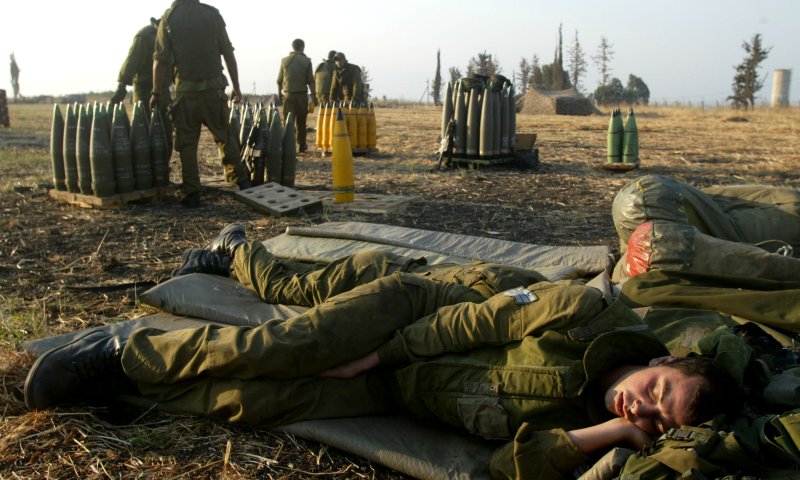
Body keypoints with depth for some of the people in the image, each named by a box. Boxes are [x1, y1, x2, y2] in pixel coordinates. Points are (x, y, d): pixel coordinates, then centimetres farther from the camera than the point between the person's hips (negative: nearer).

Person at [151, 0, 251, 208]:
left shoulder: (168, 17, 1)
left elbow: (161, 60, -3)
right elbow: (228, 54, 0)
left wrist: (156, 92, 2)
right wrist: (236, 86, 7)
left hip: (186, 90, -1)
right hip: (214, 87, 1)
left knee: (187, 143, 5)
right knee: (225, 136, 14)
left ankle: (192, 194, 4)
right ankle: (241, 180, 15)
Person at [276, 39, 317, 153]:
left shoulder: (284, 60, 4)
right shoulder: (306, 61, -3)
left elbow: (279, 80, 7)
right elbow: (310, 81, -7)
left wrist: (279, 93, 20)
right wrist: (313, 95, -1)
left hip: (288, 95, 1)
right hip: (301, 94, -1)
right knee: (301, 122, 9)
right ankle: (302, 145, 17)